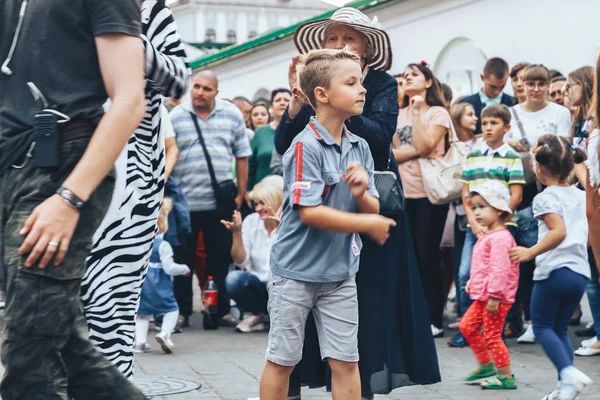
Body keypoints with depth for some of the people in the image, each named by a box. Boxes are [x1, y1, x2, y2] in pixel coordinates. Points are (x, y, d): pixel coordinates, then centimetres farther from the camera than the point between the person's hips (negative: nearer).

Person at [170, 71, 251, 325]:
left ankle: (221, 309, 19)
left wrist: (241, 193, 5)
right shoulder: (176, 116, -1)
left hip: (221, 201, 1)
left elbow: (241, 156, 8)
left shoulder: (232, 115, 4)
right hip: (184, 201, -1)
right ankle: (181, 311, 15)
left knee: (220, 258, 9)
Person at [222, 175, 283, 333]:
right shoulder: (251, 222, 0)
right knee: (234, 279, -28)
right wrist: (237, 233, -18)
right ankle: (254, 314, 2)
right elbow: (241, 262, -5)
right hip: (259, 285, 3)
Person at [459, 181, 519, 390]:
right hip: (482, 296, 11)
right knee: (467, 326, 16)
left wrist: (494, 295, -27)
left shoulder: (500, 238, -20)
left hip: (496, 297, -11)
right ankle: (486, 365, 28)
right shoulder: (487, 235, 14)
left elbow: (499, 269, -26)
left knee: (492, 337, -5)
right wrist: (472, 282, 18)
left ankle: (506, 377, 5)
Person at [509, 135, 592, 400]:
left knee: (542, 325, 4)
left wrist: (530, 252, -24)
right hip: (580, 271, 7)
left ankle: (569, 373, -16)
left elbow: (559, 231, -21)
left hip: (554, 270, -7)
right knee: (560, 329, 16)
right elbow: (588, 236, 20)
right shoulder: (581, 196, 14)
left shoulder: (546, 198, -7)